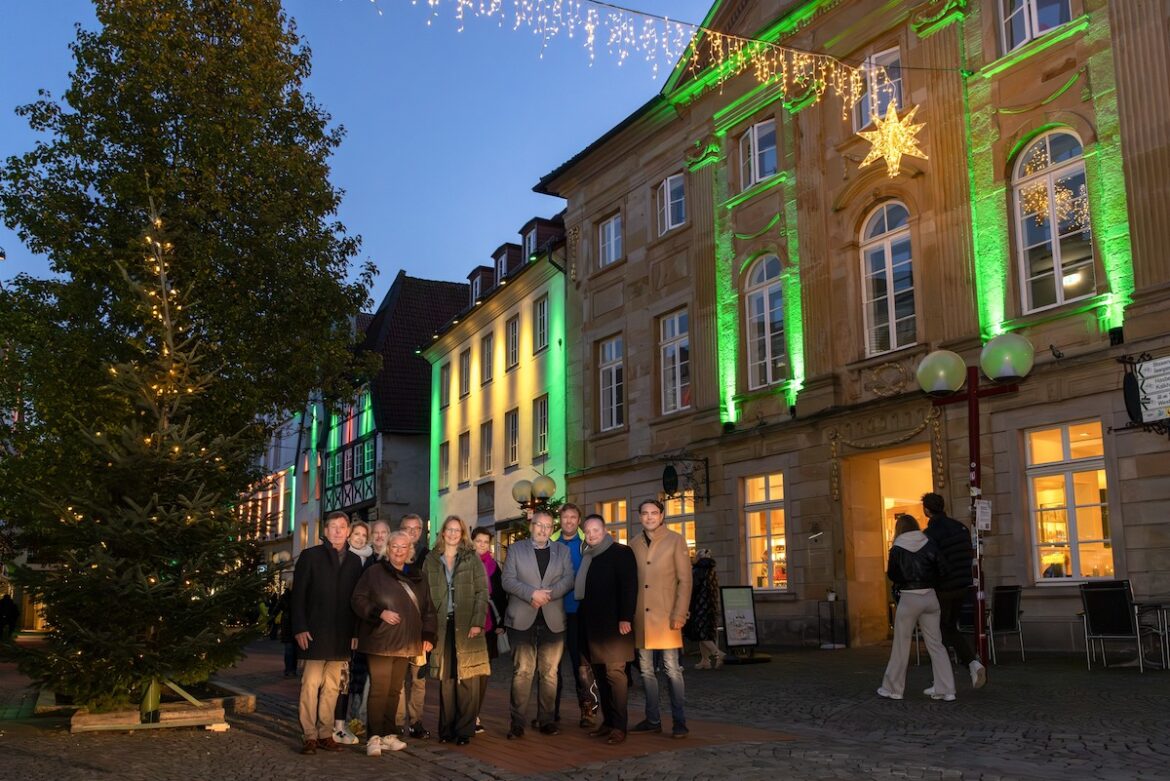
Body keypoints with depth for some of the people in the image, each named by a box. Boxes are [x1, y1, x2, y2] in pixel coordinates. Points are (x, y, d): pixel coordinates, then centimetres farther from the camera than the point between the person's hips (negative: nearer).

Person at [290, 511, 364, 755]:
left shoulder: (354, 560, 13)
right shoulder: (310, 556, 3)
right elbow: (298, 594, -1)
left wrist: (355, 632, 6)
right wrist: (300, 629, -9)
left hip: (341, 635, 3)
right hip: (315, 633, -3)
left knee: (332, 687, 6)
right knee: (311, 684, -5)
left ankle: (326, 734, 12)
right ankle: (310, 736, 1)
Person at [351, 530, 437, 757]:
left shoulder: (417, 575, 13)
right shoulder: (374, 572, -1)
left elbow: (428, 608, 17)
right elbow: (357, 600, -4)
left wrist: (428, 635, 9)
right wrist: (379, 613, -16)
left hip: (405, 643, 5)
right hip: (380, 642, -5)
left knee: (394, 691, 9)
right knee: (379, 689, -9)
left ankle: (388, 735, 17)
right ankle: (373, 738, -5)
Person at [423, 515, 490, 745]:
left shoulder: (472, 558, 6)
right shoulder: (431, 560, 10)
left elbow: (482, 592, 1)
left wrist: (477, 622, -9)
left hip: (466, 626, -1)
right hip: (442, 626, 1)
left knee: (467, 680, -2)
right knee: (445, 679, 3)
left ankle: (464, 729, 5)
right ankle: (446, 728, 12)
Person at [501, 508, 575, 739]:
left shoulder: (562, 551, 14)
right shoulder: (516, 549, 9)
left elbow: (568, 579, 2)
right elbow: (508, 580, -2)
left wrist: (547, 594, -13)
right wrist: (532, 594, -15)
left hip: (553, 621, 2)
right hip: (522, 620, -2)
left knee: (549, 672, 4)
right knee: (522, 671, -5)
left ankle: (546, 719, 13)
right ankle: (518, 722, 0)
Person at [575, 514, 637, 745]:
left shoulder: (620, 553, -4)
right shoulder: (586, 557, 15)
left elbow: (629, 587, -11)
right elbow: (580, 588, 17)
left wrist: (625, 618, -19)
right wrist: (582, 618, 9)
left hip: (612, 624, -7)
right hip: (591, 625, 7)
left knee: (614, 672, -8)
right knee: (600, 674, 8)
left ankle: (620, 726, -4)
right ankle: (607, 721, 14)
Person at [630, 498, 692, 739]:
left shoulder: (675, 540, 0)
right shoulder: (634, 544, 11)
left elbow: (684, 580, -4)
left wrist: (679, 614, -11)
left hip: (666, 616, -4)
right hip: (640, 617, 4)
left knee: (672, 669, -4)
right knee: (646, 670, 9)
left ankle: (679, 722, 3)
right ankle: (653, 719, 18)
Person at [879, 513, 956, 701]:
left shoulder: (897, 550, -6)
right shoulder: (929, 545, 0)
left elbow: (892, 575, 1)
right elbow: (943, 570, -3)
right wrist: (928, 582, 12)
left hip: (908, 598, -3)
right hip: (930, 597, 3)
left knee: (901, 645, 6)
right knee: (935, 643, 8)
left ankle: (893, 688, 13)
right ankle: (945, 689, 8)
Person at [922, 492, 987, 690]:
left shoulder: (931, 533, -16)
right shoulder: (961, 527, 6)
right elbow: (970, 555, 12)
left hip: (943, 589, -7)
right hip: (963, 586, 7)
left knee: (938, 634, 5)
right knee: (951, 628, 20)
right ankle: (972, 662, 0)